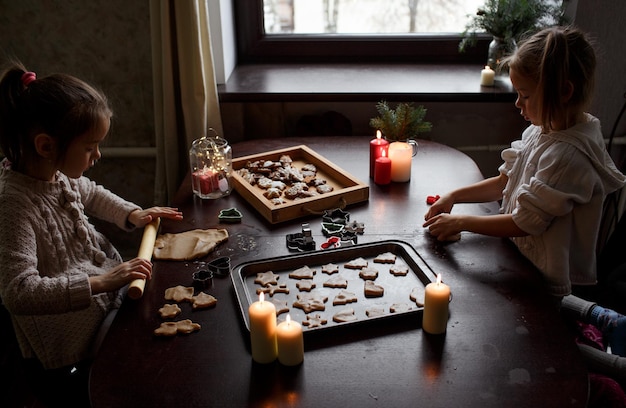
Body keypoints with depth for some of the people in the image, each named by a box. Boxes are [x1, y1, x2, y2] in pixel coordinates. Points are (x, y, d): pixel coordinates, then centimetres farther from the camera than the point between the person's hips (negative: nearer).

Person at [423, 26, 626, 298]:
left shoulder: (567, 155, -28)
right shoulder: (541, 130, 0)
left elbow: (525, 223, -24)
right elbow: (504, 182, 10)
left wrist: (460, 222, -16)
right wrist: (453, 196, 0)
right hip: (519, 255, 8)